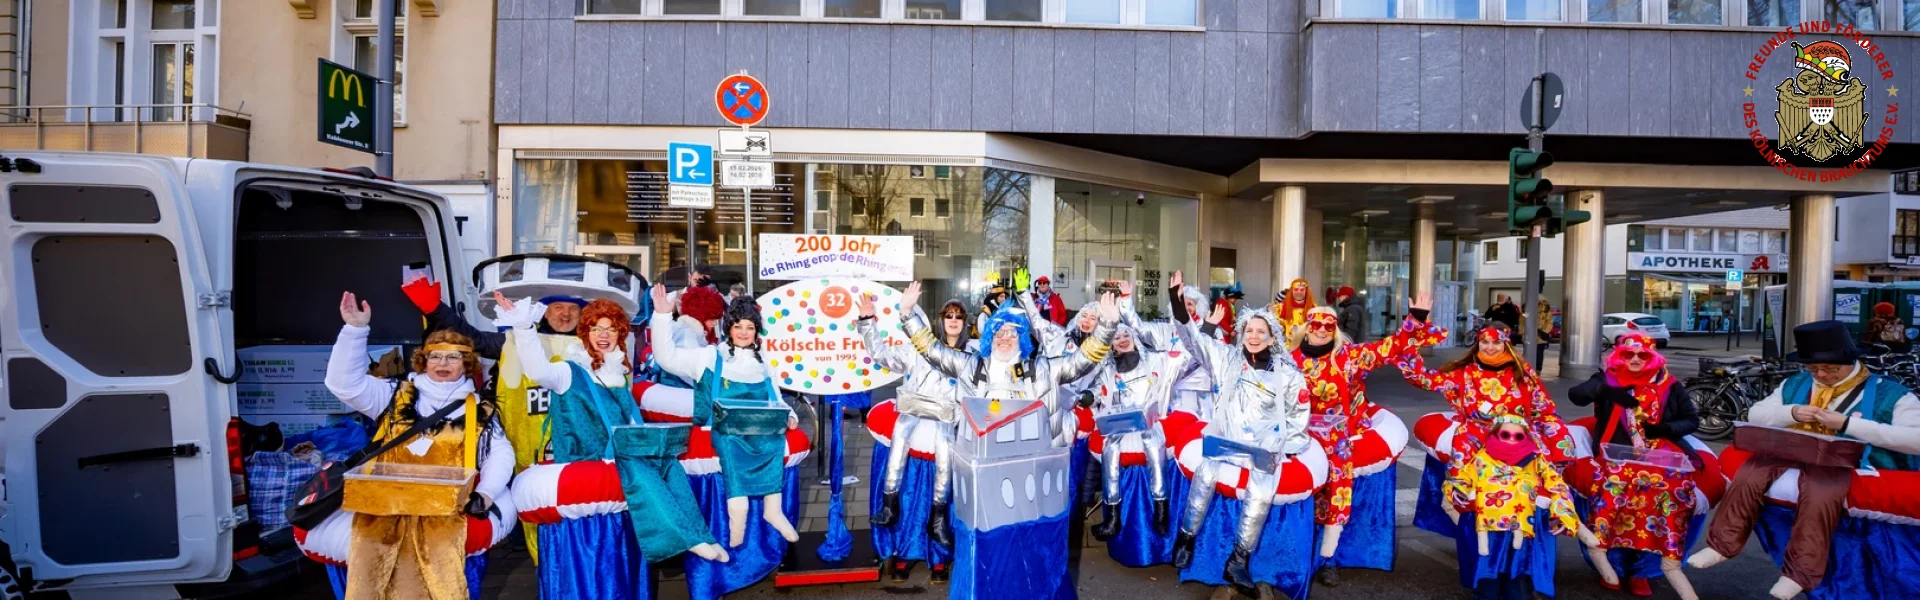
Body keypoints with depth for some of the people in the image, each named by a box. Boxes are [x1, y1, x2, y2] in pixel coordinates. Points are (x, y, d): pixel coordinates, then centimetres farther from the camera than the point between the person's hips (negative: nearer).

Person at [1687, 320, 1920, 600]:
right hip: (1789, 452, 5)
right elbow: (1755, 415, 17)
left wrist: (1847, 423, -16)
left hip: (1843, 461, -4)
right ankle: (1722, 544, -18)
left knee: (1820, 495, -37)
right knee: (1748, 477, -26)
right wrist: (1791, 412, -5)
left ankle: (1799, 574, -30)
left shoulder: (1889, 393, 4)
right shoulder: (1794, 384, 20)